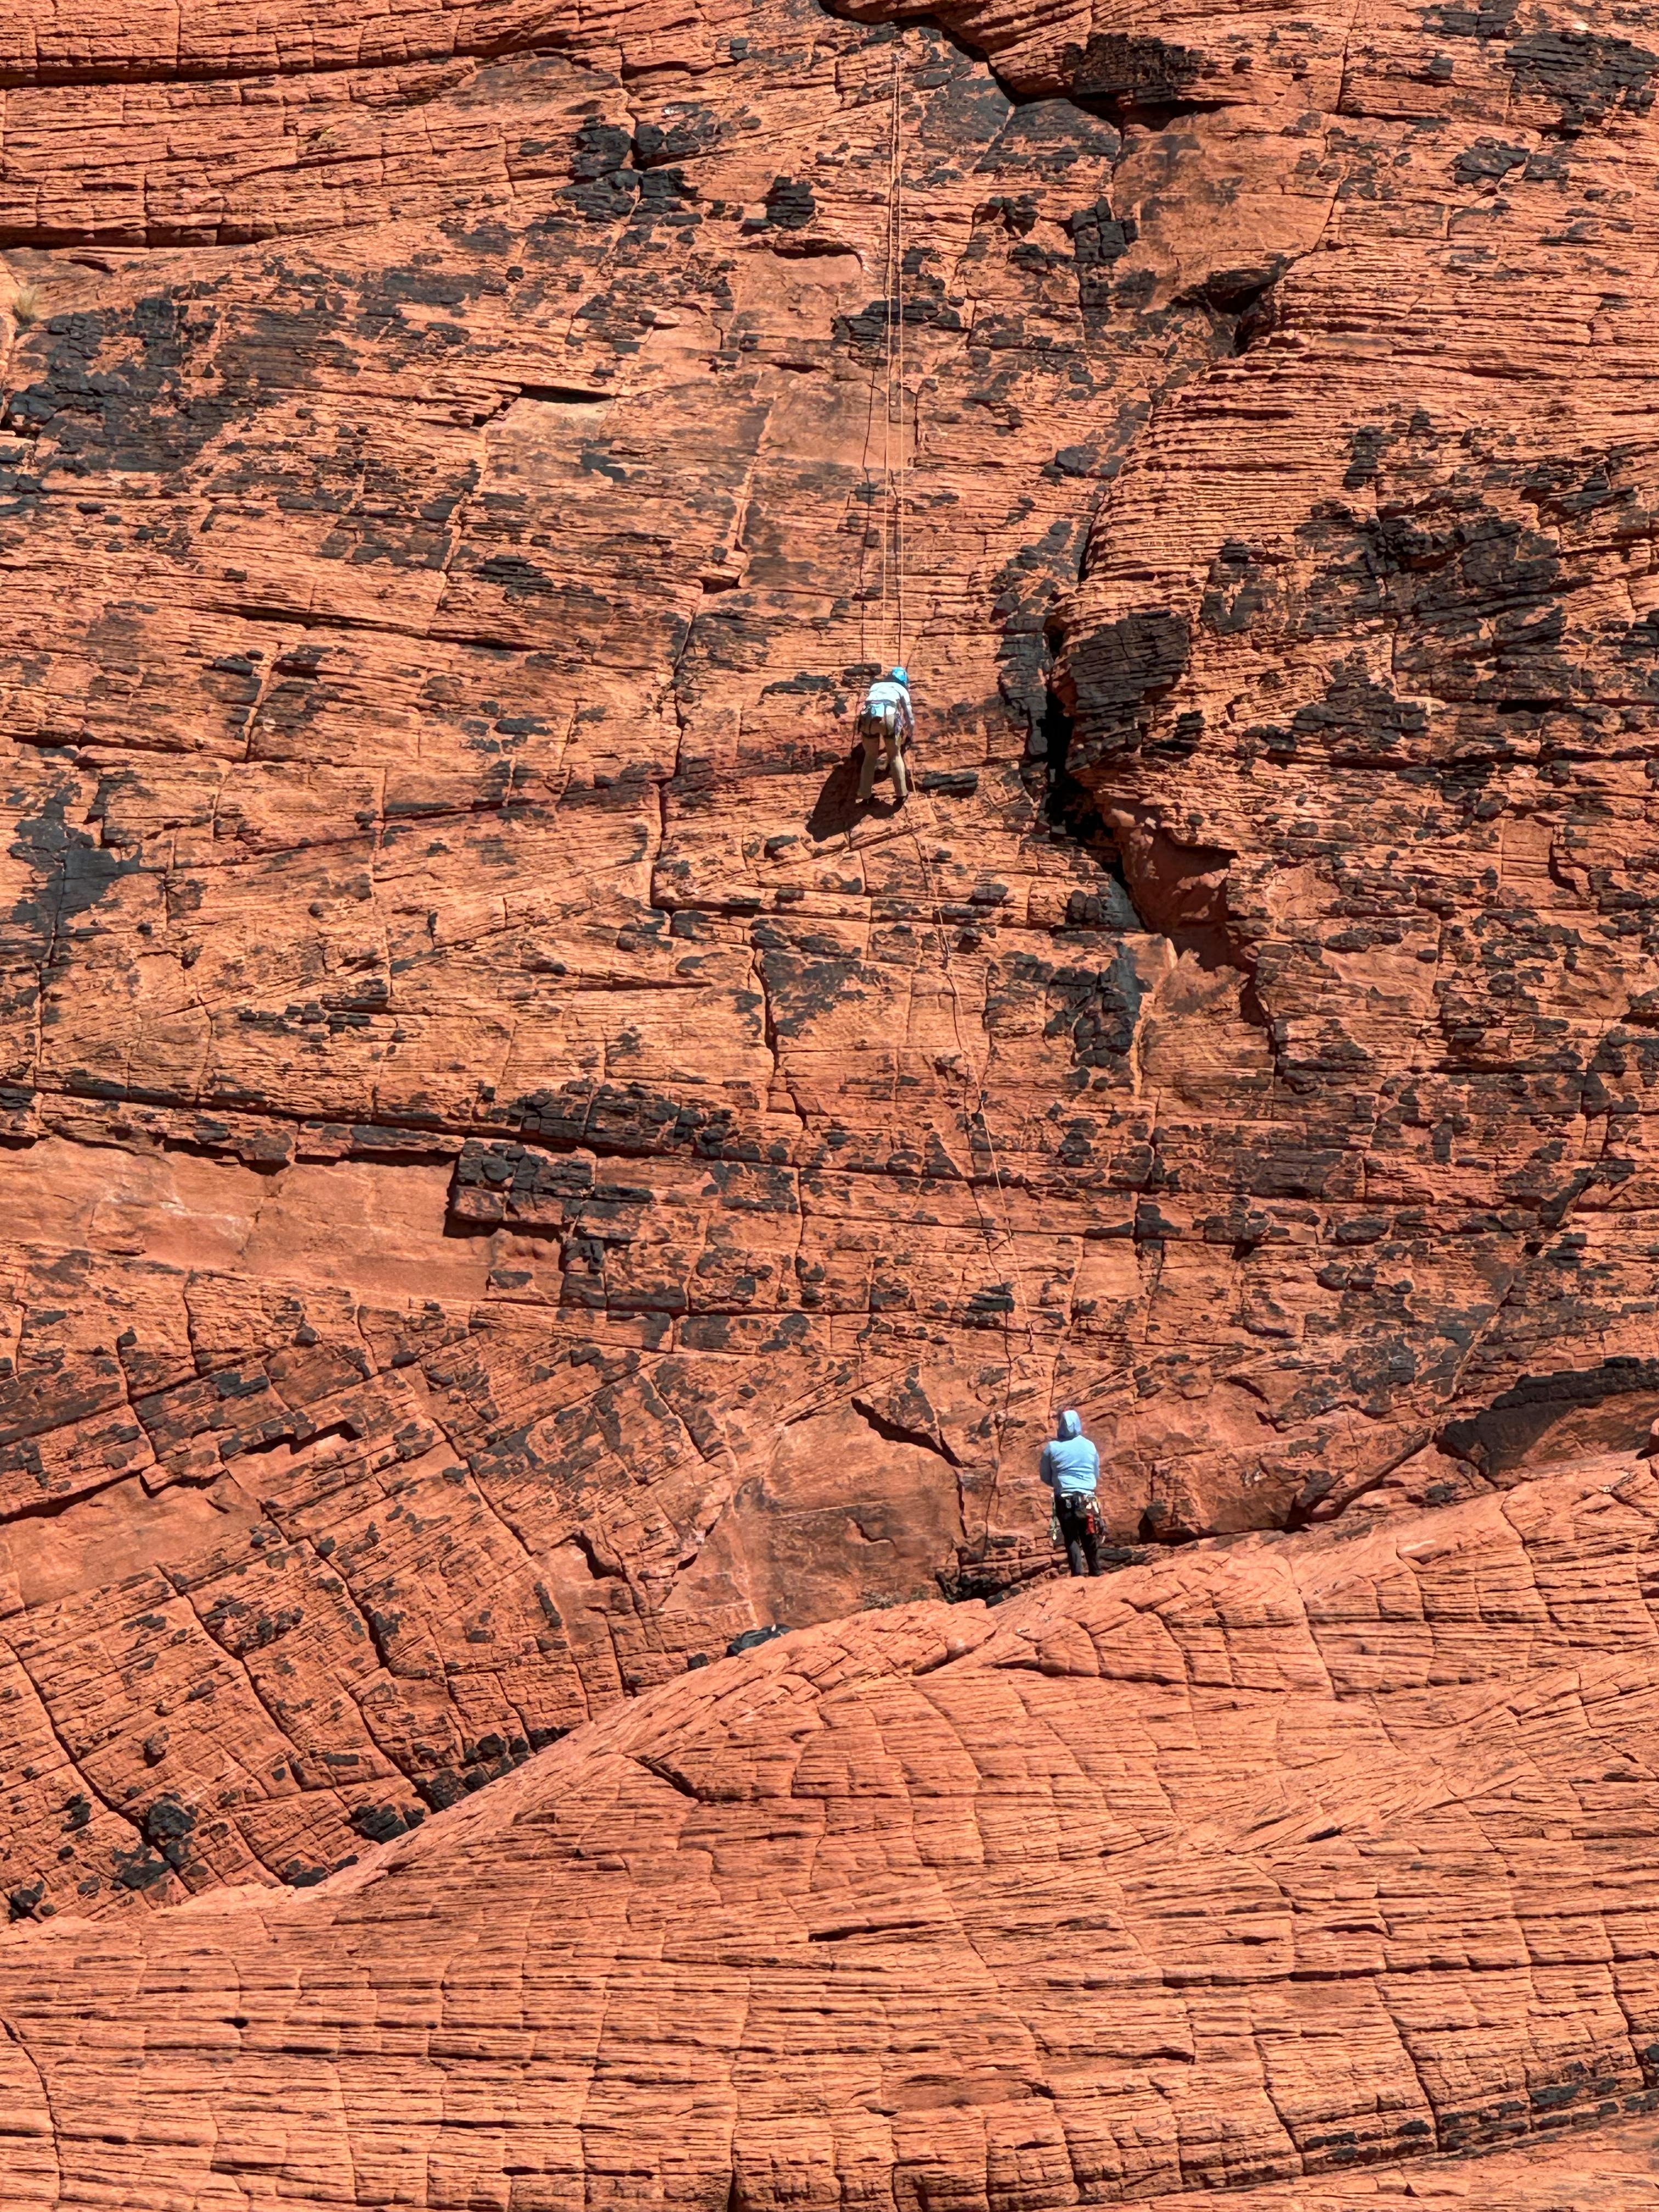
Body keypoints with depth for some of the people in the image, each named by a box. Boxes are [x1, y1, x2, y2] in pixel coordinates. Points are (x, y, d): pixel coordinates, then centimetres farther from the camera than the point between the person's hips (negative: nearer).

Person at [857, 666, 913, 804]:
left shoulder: (875, 686, 37)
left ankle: (864, 796, 18)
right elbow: (909, 717, 33)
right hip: (889, 717, -2)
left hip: (869, 717, 2)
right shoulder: (902, 689, 29)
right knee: (895, 756, 16)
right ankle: (902, 794, 18)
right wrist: (910, 735, 52)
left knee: (870, 756, 18)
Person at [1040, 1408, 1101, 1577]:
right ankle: (1096, 1574, 14)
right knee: (1091, 1540, 12)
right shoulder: (1089, 1446, 2)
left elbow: (1046, 1477, 6)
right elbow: (1097, 1474, 14)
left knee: (1071, 1539, 7)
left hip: (1064, 1500, -1)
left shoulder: (1052, 1448, -3)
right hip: (1087, 1499, 1)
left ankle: (1078, 1574, -3)